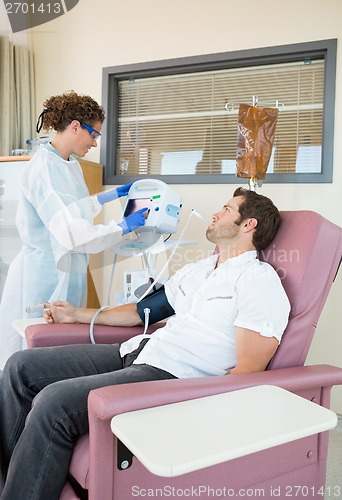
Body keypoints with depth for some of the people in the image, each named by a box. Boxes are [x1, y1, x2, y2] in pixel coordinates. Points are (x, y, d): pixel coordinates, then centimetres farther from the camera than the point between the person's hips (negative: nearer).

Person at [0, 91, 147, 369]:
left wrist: (115, 194, 25)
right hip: (46, 272, -9)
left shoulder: (71, 165, 9)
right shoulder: (44, 169, -20)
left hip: (68, 271, 9)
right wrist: (125, 227, -19)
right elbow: (71, 233, -28)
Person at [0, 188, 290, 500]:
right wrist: (78, 314, 26)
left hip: (174, 375, -9)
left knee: (53, 403, -26)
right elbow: (146, 310, 27)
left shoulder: (260, 281, -6)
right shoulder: (196, 270, 20)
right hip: (133, 352, 9)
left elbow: (247, 371, -13)